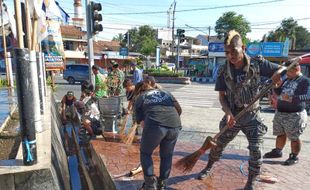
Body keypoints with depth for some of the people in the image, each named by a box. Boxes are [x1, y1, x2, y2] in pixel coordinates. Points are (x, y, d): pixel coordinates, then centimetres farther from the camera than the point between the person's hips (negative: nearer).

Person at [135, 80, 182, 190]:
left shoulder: (139, 98, 21)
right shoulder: (165, 92, 29)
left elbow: (141, 121, 13)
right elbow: (179, 109, 23)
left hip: (154, 125, -3)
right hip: (175, 126, 4)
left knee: (145, 153, 22)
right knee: (166, 156, 24)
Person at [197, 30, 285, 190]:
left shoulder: (257, 63, -12)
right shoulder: (223, 71, -9)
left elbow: (281, 69, -3)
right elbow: (222, 96, -7)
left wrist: (277, 75, -27)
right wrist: (228, 113, -23)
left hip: (252, 116, -1)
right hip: (232, 115, 1)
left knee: (256, 152, -4)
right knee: (218, 145, 13)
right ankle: (208, 168, 41)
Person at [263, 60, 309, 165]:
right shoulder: (286, 80, 13)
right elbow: (278, 93, 15)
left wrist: (291, 99, -33)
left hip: (294, 115, -7)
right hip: (279, 113, 7)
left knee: (294, 138, 2)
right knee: (280, 134, 18)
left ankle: (294, 157, 17)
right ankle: (277, 151, 32)